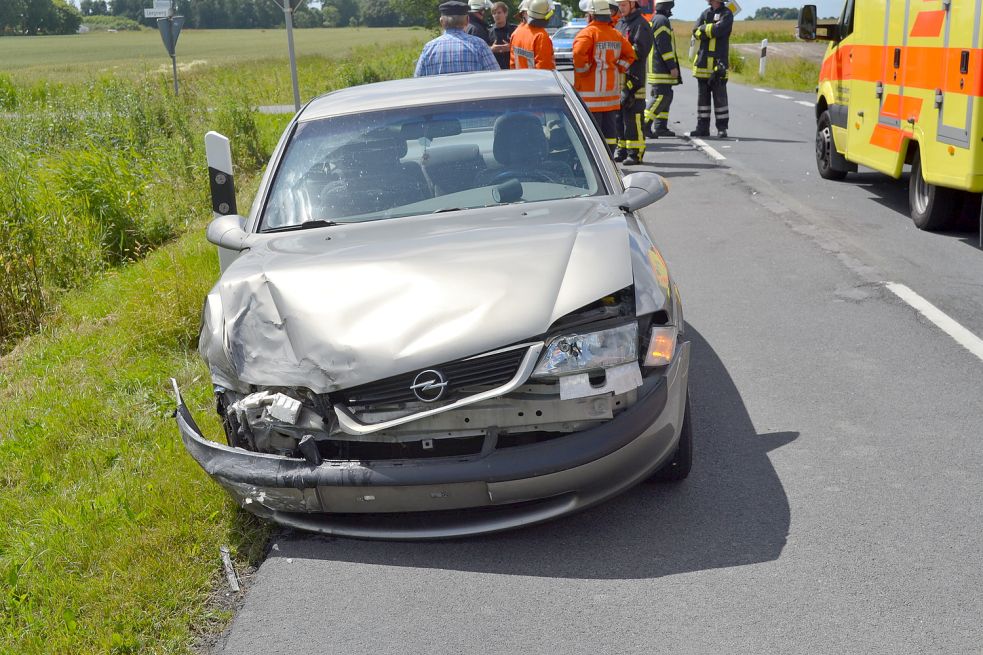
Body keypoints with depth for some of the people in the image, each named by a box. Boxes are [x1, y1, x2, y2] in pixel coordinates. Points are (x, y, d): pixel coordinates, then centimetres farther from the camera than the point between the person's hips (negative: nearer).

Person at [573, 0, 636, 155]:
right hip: (611, 90, 7)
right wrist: (618, 68, 12)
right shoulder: (616, 34, 12)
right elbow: (629, 54, 16)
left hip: (591, 92, -7)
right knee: (609, 130, 11)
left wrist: (582, 69, -13)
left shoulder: (588, 32, -12)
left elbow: (579, 52, -28)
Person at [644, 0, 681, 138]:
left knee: (666, 96, 12)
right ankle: (645, 124, -14)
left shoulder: (654, 20, 21)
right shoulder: (662, 20, -12)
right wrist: (672, 66, -18)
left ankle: (660, 126, 11)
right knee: (662, 96, -13)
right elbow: (664, 46, -19)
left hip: (657, 68, 11)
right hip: (661, 68, -11)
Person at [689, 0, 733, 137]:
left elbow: (719, 30, -20)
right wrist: (711, 30, -13)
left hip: (719, 62, -5)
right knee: (702, 95, 7)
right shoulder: (705, 14, 14)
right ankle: (703, 127, 13)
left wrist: (704, 28, -5)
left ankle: (722, 128, 3)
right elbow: (696, 32, 1)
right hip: (703, 61, 6)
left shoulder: (727, 14, -2)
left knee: (720, 96, -3)